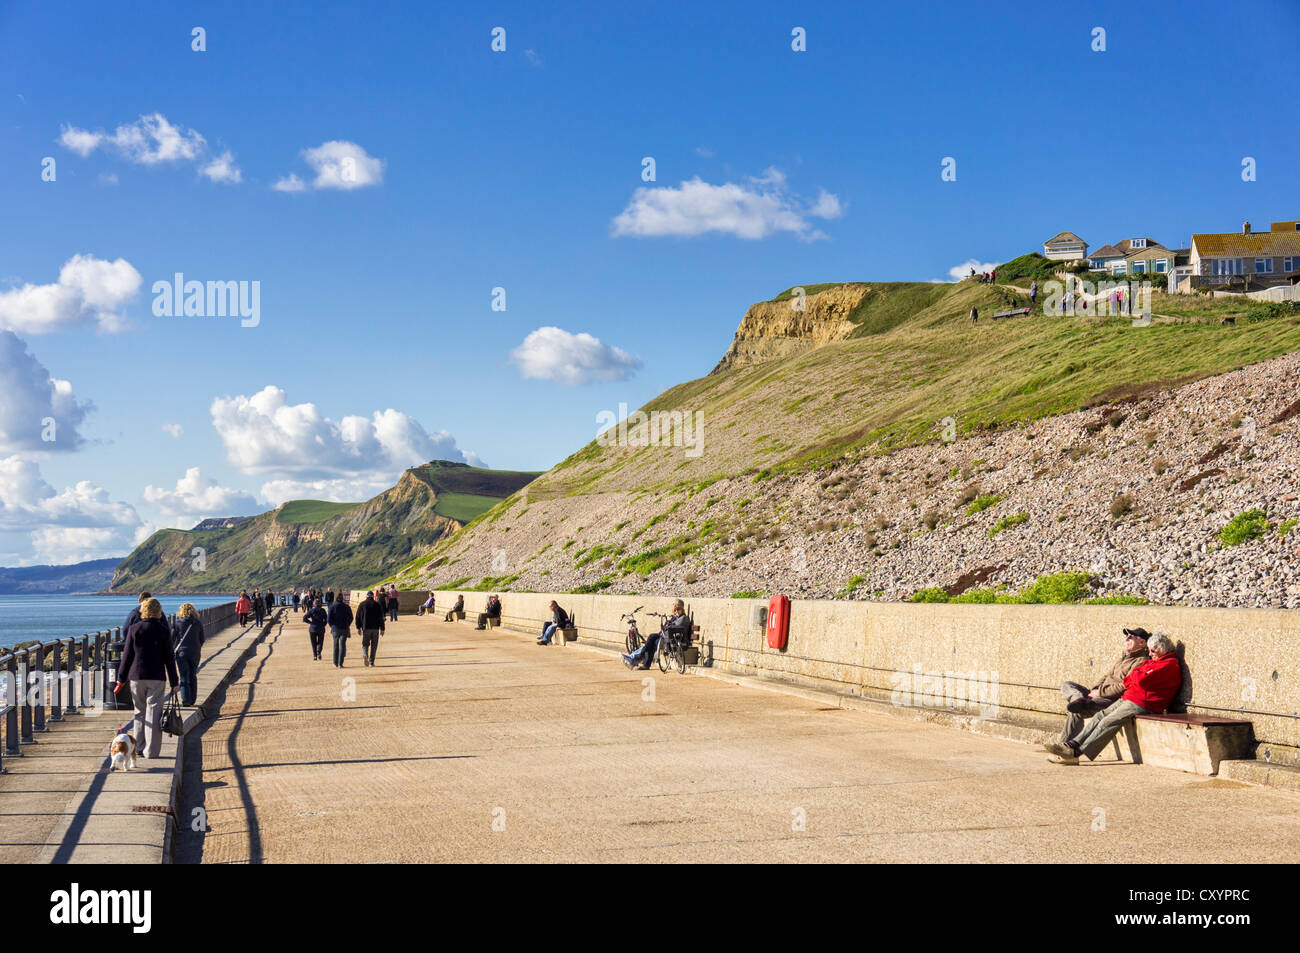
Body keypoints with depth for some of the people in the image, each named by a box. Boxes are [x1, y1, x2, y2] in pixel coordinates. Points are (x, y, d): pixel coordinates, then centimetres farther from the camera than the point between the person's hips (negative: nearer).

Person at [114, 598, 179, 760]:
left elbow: (127, 654, 2)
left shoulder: (134, 629, -2)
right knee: (153, 713, 1)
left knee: (140, 712, 13)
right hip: (156, 678, -1)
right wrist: (174, 681, 4)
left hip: (136, 676, 2)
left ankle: (139, 749, 16)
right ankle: (151, 751, -2)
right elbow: (169, 657, -2)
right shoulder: (164, 631, -4)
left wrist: (121, 678, 10)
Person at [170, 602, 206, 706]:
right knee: (193, 677, 12)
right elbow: (202, 640, 8)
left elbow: (172, 639, -3)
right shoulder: (198, 624, 2)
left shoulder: (176, 623, -2)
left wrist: (172, 653, 5)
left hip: (181, 652, -2)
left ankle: (185, 700, -8)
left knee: (184, 678, 1)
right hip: (195, 653, 2)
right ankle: (192, 700, 17)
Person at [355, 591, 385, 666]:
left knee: (365, 643, 9)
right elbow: (381, 617, 0)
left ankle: (365, 655, -22)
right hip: (375, 628, 0)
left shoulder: (362, 604, 3)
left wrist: (358, 627, 8)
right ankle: (371, 662, 6)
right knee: (374, 645, 9)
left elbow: (358, 616, 3)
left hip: (366, 628, 0)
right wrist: (382, 629, 2)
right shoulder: (377, 605, 3)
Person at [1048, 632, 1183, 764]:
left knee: (1108, 722, -21)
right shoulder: (1153, 662, 25)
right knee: (1100, 716, -8)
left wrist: (1133, 673, 2)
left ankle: (1076, 753, -27)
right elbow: (1128, 682, 22)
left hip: (1141, 704, -9)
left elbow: (1142, 680, -20)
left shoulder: (1169, 664, -7)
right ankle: (1072, 744, -18)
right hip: (1127, 698, 9)